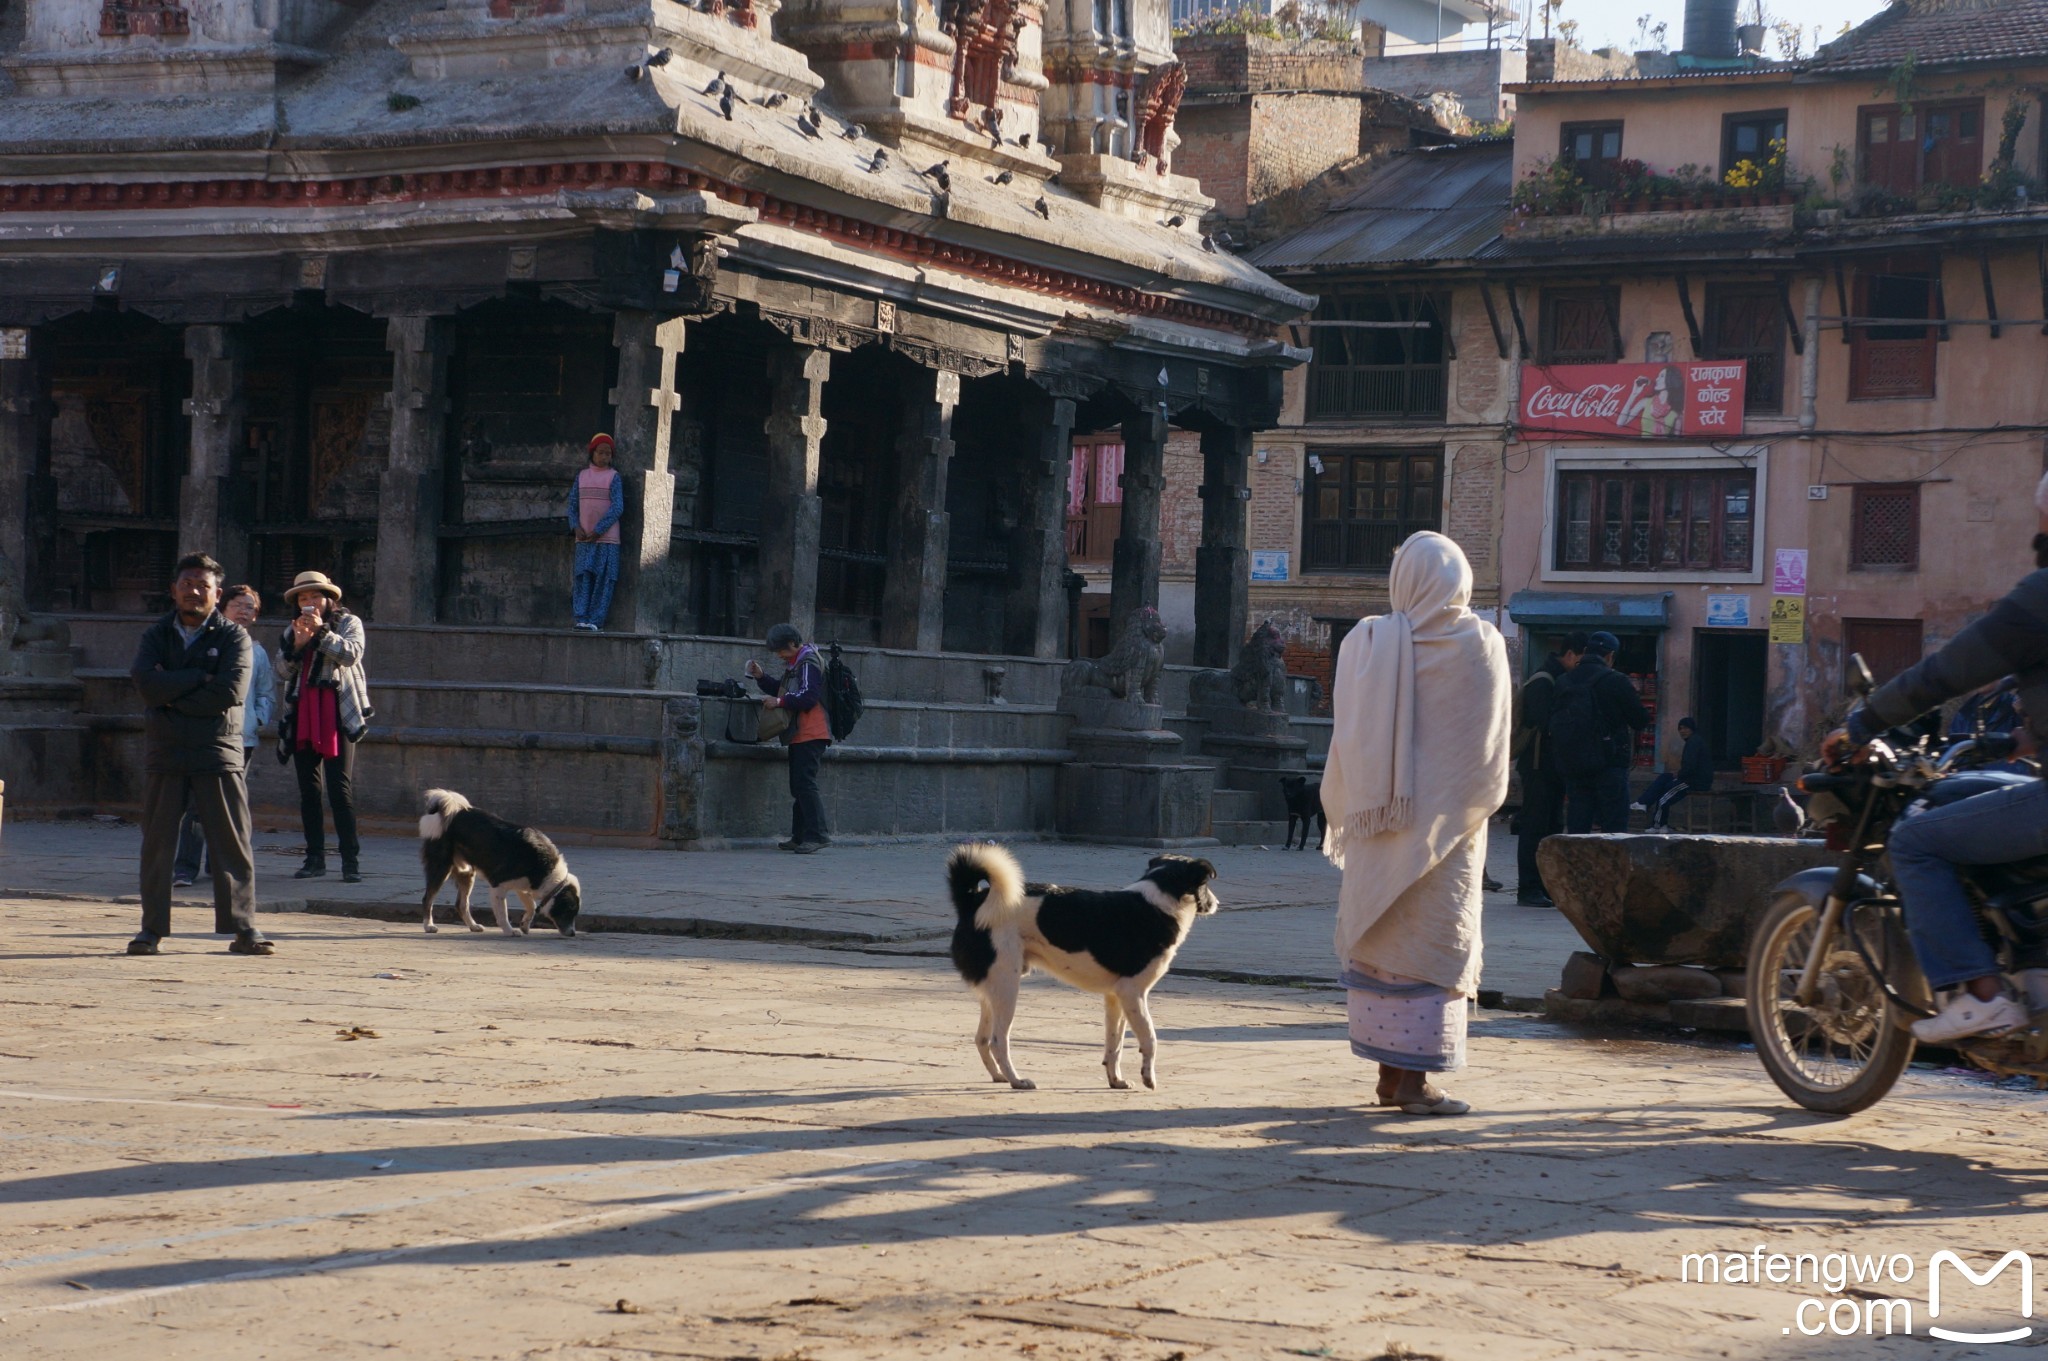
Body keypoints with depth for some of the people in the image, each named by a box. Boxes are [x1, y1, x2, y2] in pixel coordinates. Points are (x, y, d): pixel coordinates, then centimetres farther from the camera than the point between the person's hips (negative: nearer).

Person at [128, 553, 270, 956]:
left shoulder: (234, 637, 3)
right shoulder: (157, 635, 10)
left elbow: (231, 691, -13)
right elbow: (145, 683, -8)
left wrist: (172, 696, -9)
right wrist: (199, 678, -12)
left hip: (219, 753, -2)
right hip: (164, 755, 2)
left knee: (232, 843, -2)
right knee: (157, 844, 4)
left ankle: (243, 927, 1)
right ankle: (152, 928, 10)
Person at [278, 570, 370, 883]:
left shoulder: (348, 623, 6)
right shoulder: (293, 630, 18)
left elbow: (351, 654, -12)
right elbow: (285, 671, 7)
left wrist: (322, 631, -18)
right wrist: (298, 643, -8)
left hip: (337, 715, -5)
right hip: (303, 716, 5)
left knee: (340, 787, -11)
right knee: (308, 789, 5)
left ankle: (351, 860, -11)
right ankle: (315, 858, 11)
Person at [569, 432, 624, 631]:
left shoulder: (614, 477, 1)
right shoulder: (582, 476, 13)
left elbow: (618, 507, -7)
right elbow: (572, 505, 12)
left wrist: (598, 530, -13)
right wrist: (576, 527, -5)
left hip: (606, 537, -3)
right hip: (584, 538, 3)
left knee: (604, 579, -6)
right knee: (583, 578, -3)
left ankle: (596, 621, -7)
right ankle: (582, 618, -5)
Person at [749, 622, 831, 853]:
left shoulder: (809, 663, -10)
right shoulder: (794, 664, 21)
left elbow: (808, 697, -20)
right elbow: (780, 689, 24)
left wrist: (779, 702, -15)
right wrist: (761, 677, 10)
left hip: (810, 736, -11)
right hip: (800, 736, 11)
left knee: (805, 784, -16)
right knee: (798, 786, 11)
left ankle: (817, 835, -20)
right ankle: (800, 837, 15)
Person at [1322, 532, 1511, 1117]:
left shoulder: (1364, 642, -1)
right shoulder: (1480, 645, -6)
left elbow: (1345, 740, 3)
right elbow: (1491, 743, 0)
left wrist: (1351, 812, 13)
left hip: (1377, 821, 2)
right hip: (1445, 820, -2)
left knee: (1376, 940, 9)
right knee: (1433, 939, 0)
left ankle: (1390, 1071, 11)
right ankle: (1416, 1076, -3)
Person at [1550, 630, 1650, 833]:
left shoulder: (1563, 682, 6)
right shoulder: (1616, 681, -9)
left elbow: (1555, 723, 9)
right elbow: (1641, 721, -5)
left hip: (1572, 768, 5)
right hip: (1609, 767, -5)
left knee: (1576, 829, 8)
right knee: (1614, 831, -3)